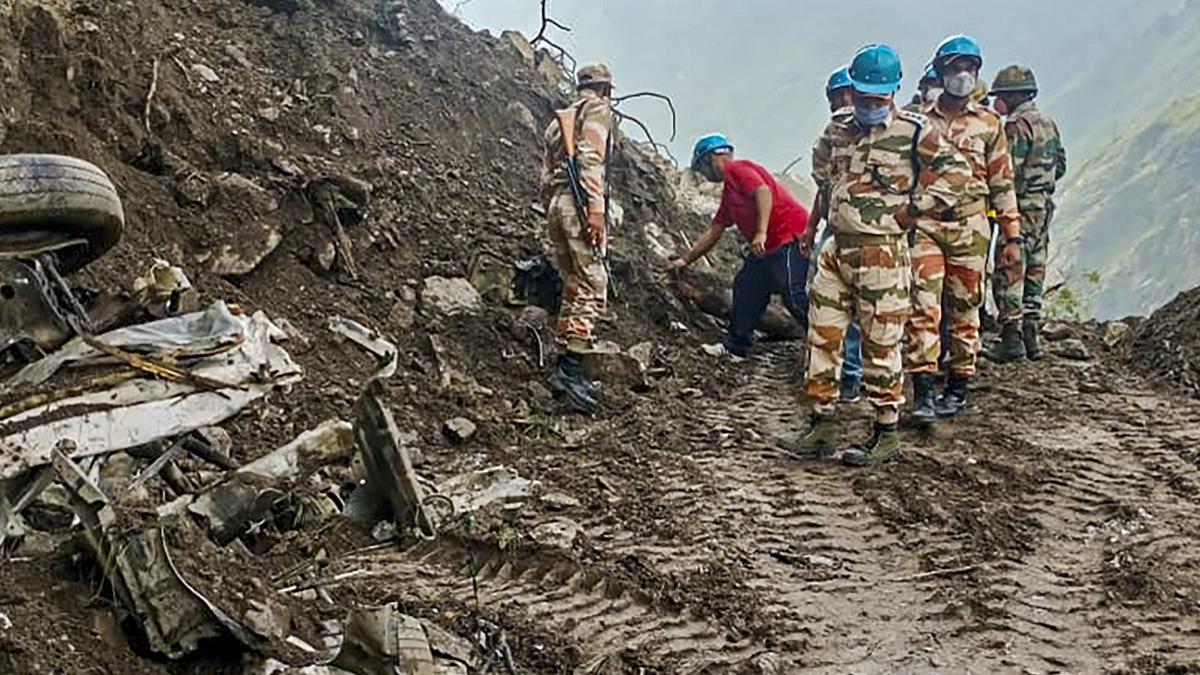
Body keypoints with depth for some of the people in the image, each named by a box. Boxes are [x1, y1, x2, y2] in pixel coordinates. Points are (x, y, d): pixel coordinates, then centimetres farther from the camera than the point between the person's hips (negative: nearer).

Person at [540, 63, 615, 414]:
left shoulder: (560, 119, 26)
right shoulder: (598, 109, 2)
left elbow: (547, 175, 23)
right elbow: (591, 157, -14)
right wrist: (596, 208, -21)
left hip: (556, 204, 9)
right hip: (579, 202, -9)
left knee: (574, 289, 11)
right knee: (592, 289, -11)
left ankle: (564, 370, 10)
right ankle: (571, 371, -20)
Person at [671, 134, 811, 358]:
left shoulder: (737, 169, -4)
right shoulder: (729, 192, 25)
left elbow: (763, 191, -22)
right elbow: (714, 231, 31)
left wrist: (761, 232, -30)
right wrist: (686, 260, 35)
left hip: (790, 240, -11)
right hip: (769, 247, 11)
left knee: (795, 298, -15)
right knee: (745, 288, 14)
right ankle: (736, 346, 22)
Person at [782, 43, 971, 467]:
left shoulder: (913, 132, -8)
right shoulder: (838, 127, 10)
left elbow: (956, 173, -8)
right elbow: (821, 161, 32)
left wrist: (913, 209, -10)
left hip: (883, 254, -6)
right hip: (837, 248, 6)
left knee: (880, 345, 1)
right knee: (822, 336, 6)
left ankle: (886, 435, 12)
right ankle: (822, 428, 16)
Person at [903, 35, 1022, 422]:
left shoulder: (989, 125, 8)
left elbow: (1003, 184, 9)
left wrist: (1012, 236, 5)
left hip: (971, 227, 1)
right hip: (925, 223, -1)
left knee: (965, 312, 7)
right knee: (923, 308, -10)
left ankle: (958, 390, 18)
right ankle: (923, 393, -10)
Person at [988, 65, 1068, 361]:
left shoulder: (1017, 126, -14)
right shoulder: (1048, 123, 14)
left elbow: (1007, 171, -20)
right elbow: (1060, 165, 19)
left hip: (1022, 206, -9)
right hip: (1045, 205, 9)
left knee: (1009, 275, -6)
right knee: (1034, 272, 13)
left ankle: (1012, 338, -9)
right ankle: (1031, 336, 17)